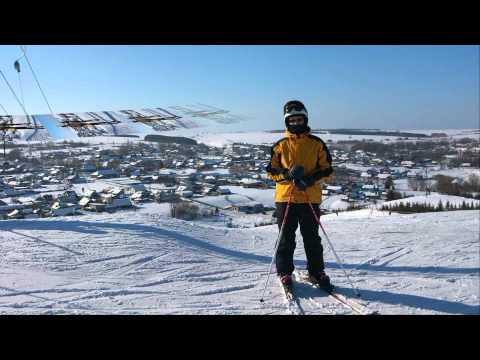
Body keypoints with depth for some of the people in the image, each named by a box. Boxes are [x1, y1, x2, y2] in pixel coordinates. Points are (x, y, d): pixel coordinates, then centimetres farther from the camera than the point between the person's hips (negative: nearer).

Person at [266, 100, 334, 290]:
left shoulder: (317, 144, 4)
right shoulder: (280, 145, 4)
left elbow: (327, 170, 4)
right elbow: (270, 171, 5)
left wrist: (311, 178, -14)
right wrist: (287, 174, -14)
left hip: (311, 198, 0)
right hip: (285, 197, 0)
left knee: (312, 238, 9)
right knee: (286, 239, 7)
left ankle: (317, 272, 23)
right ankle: (284, 273, 20)